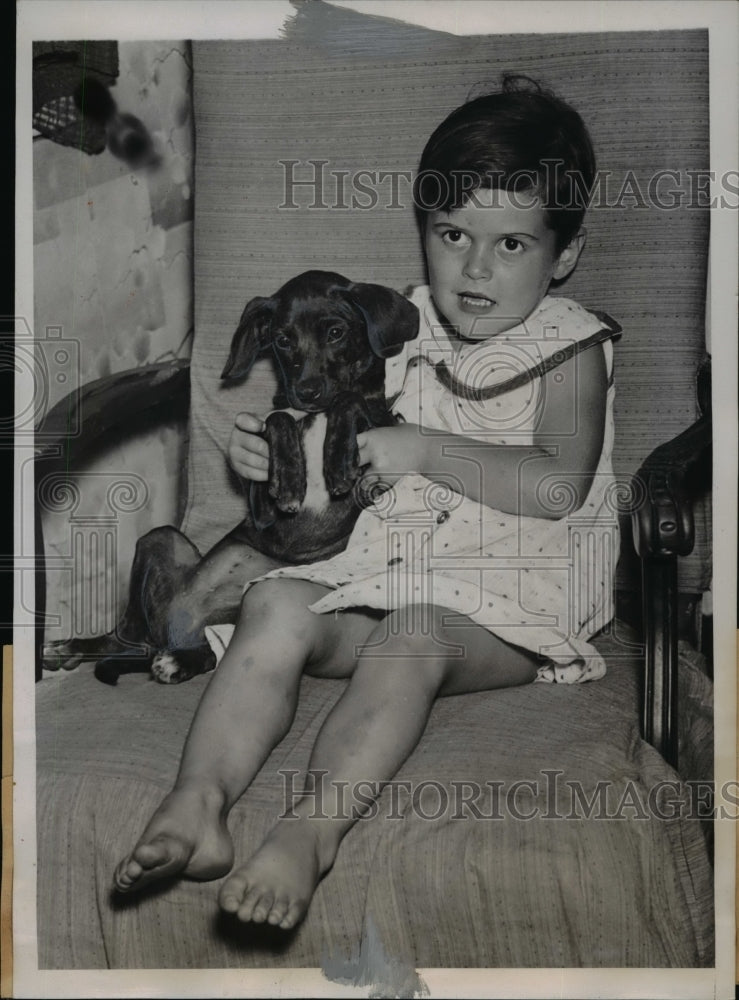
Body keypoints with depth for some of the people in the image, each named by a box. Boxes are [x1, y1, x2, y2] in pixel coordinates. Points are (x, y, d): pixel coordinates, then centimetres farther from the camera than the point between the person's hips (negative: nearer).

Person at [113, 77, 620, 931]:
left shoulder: (568, 349, -2)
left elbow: (558, 485, -18)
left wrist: (421, 450, -20)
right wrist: (274, 448, -1)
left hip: (507, 595, -4)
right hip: (380, 566, 5)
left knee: (412, 641, -36)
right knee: (274, 605, -23)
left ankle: (310, 831, -45)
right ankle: (197, 803, -33)